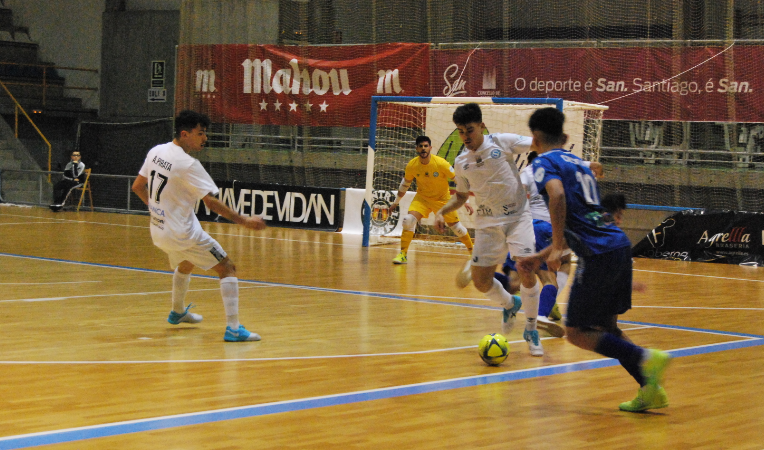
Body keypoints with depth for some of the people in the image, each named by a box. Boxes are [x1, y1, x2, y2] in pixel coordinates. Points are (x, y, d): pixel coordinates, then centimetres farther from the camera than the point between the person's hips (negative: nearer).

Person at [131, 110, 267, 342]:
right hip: (183, 234, -8)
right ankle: (233, 328, -13)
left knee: (185, 264, 36)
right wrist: (243, 220, -19)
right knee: (227, 268, -3)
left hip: (159, 231, 8)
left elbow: (137, 187, 13)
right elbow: (211, 202, -23)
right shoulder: (188, 164, -21)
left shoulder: (156, 152, 2)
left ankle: (177, 312, 57)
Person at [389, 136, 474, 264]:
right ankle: (403, 254, -10)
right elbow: (404, 184, 5)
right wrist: (396, 202, 14)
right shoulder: (411, 165, -15)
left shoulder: (440, 163, -23)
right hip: (422, 197, 2)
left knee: (455, 225, 1)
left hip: (443, 198, -1)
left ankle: (472, 251, 23)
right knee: (408, 220, -20)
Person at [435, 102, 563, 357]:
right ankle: (509, 304, 32)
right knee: (481, 281, -2)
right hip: (487, 223, 4)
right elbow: (461, 195, 19)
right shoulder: (461, 162, 5)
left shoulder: (502, 142, -7)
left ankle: (531, 330, 2)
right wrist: (442, 212, 2)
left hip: (517, 218, -4)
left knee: (527, 275, -18)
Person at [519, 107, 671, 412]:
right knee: (606, 326, 18)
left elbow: (557, 195, -23)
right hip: (620, 245, 8)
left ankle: (646, 358, -16)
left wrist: (557, 249, -20)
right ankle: (650, 388, 8)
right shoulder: (578, 163, 26)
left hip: (598, 255, -8)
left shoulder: (544, 162, 1)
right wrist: (539, 258, 34)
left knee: (577, 333, 1)